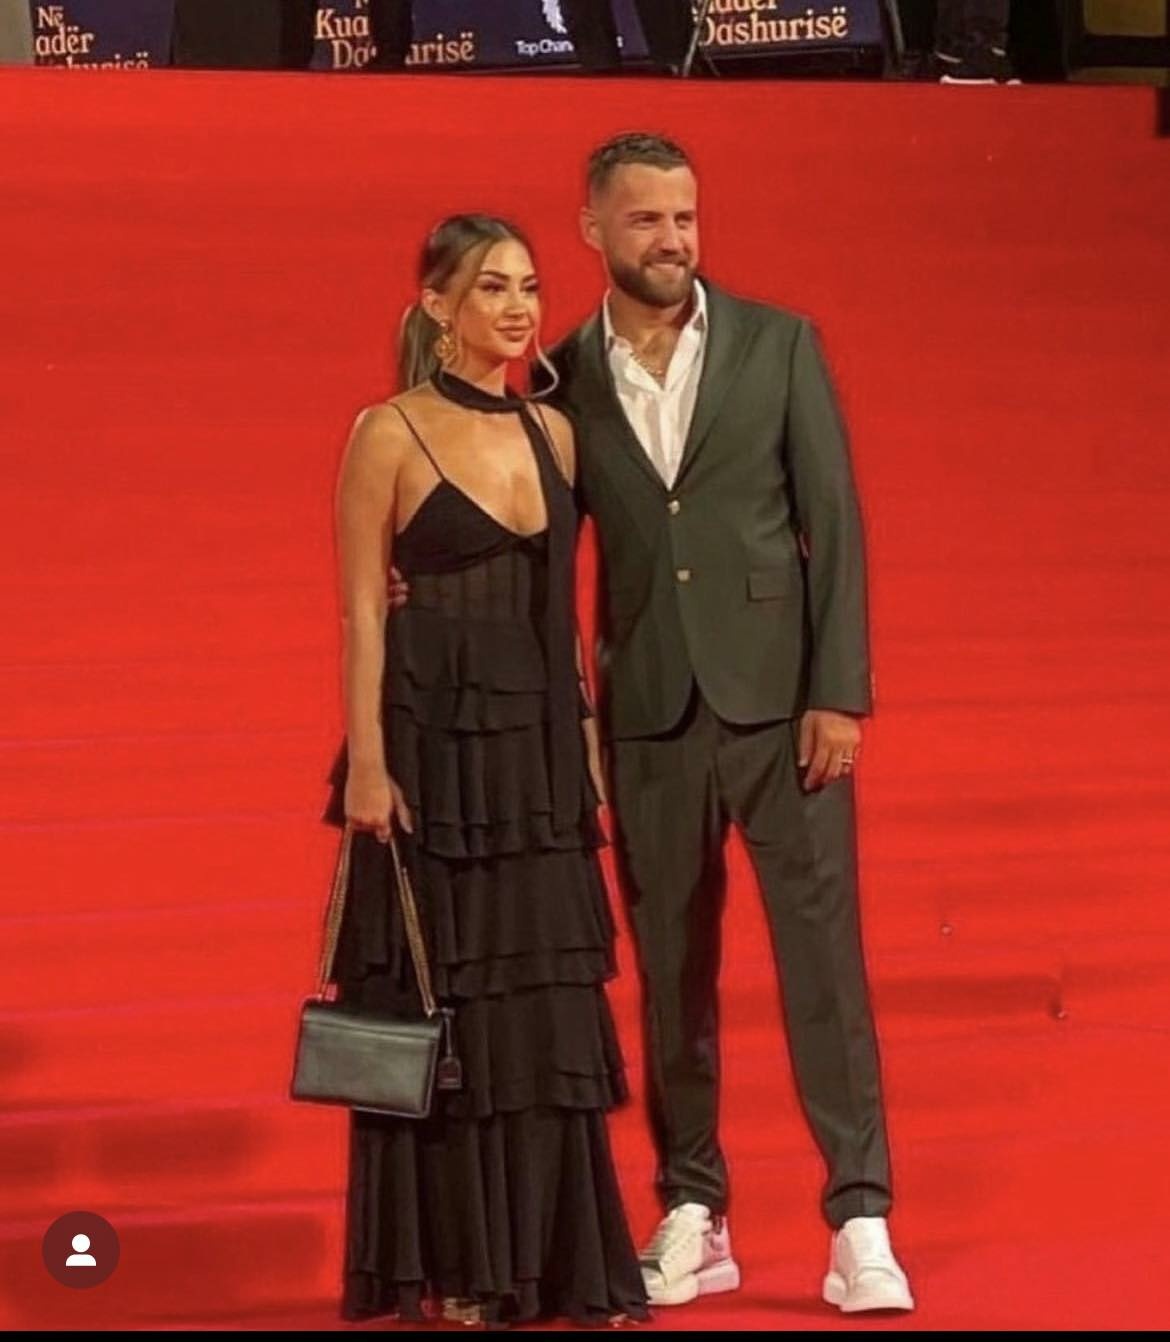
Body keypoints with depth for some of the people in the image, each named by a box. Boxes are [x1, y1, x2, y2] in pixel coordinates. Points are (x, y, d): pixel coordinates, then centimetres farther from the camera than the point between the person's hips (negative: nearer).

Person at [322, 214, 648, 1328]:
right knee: (435, 1001, 2)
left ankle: (553, 1257, 13)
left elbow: (561, 607, 14)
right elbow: (361, 611, -8)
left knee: (547, 1003, 5)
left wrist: (588, 748, 10)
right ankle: (445, 1268, 11)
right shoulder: (390, 434, -5)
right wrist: (365, 762, -14)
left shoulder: (552, 434, 10)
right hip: (434, 736, -5)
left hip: (538, 744, 5)